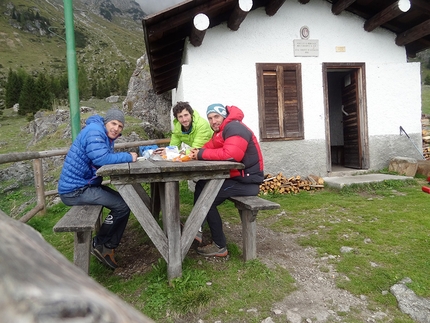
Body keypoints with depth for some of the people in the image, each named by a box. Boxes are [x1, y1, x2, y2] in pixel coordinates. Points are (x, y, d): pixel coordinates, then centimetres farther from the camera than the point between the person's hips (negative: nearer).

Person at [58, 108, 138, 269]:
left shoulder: (106, 136, 16)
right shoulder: (94, 131, -16)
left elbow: (108, 159, 10)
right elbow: (101, 158, -31)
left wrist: (127, 158, -7)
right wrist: (128, 157, -20)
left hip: (85, 185, 11)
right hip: (74, 190, -11)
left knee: (123, 201, 12)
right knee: (123, 205, -14)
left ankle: (108, 247, 13)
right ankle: (98, 244, 6)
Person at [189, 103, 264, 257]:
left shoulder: (234, 128, -17)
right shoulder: (221, 130, 16)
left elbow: (231, 154, -33)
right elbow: (209, 147, 15)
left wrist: (202, 154, -21)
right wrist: (197, 152, -9)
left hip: (247, 180, -10)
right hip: (236, 176, 10)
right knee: (201, 186, 10)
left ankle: (220, 246, -6)